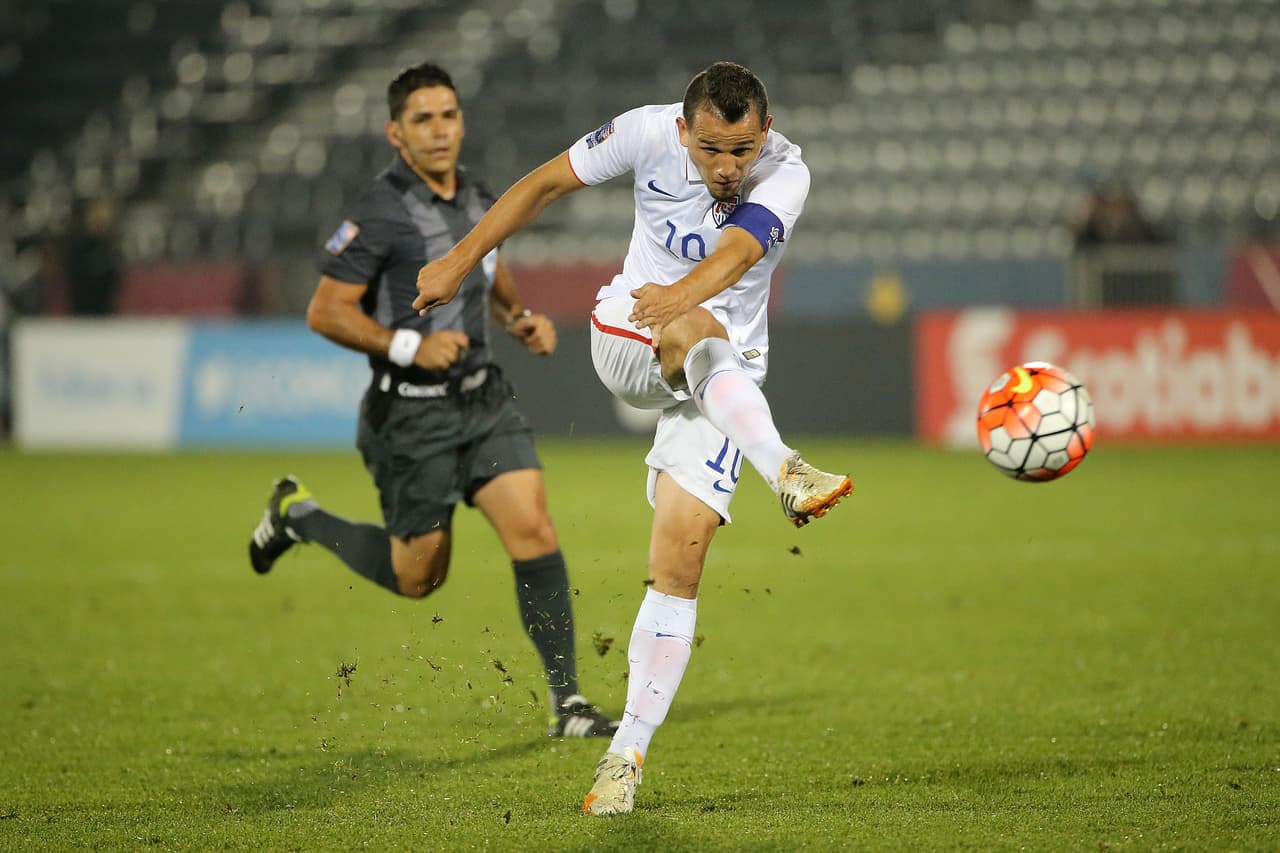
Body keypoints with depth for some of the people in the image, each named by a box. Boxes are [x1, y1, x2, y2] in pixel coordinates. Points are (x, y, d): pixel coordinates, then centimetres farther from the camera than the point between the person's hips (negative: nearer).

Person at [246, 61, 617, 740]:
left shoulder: (474, 197, 6)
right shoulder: (383, 212, -17)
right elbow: (326, 312, -17)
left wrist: (519, 317, 8)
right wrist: (409, 347, -26)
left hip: (482, 398, 6)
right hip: (414, 414, -6)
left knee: (534, 529, -10)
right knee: (417, 577, 6)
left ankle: (566, 702, -6)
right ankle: (300, 515, 31)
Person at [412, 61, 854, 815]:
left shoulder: (786, 174, -20)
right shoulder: (647, 133, -13)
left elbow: (736, 252, -40)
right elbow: (546, 185, 1)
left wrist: (682, 292, -60)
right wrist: (462, 260, 2)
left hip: (725, 374, -1)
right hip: (623, 342, 1)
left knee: (680, 561, -12)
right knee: (693, 334, -37)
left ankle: (629, 754, -6)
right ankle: (786, 472, -60)